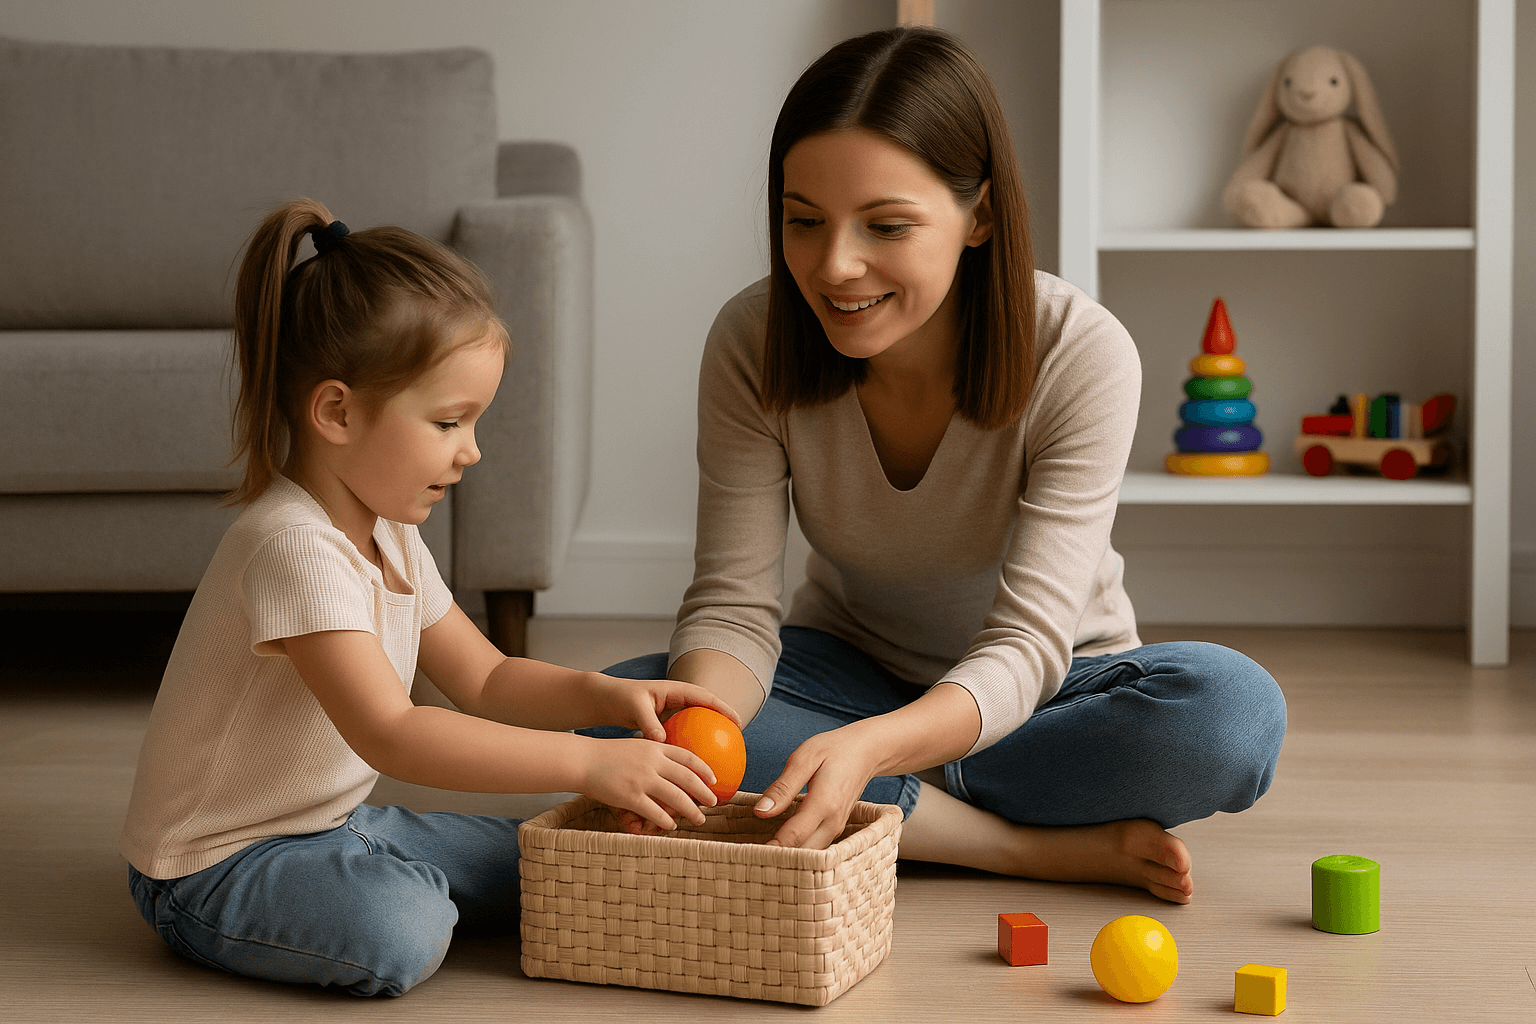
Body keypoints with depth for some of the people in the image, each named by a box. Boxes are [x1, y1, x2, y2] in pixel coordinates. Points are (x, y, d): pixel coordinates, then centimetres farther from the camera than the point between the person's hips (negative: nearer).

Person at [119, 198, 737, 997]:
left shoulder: (387, 535, 6)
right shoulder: (292, 545, -28)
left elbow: (484, 678, 10)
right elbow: (389, 735, -36)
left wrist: (601, 695, -10)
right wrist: (589, 762, -39)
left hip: (331, 825, 9)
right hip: (215, 863, -8)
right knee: (401, 931, -33)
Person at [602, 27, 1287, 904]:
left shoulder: (1082, 356, -26)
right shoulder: (753, 344, -19)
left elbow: (1025, 643, -30)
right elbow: (734, 603, -19)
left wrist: (868, 749, -51)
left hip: (1041, 687, -2)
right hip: (851, 667, 3)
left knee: (1237, 711, -33)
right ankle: (1047, 844, -25)